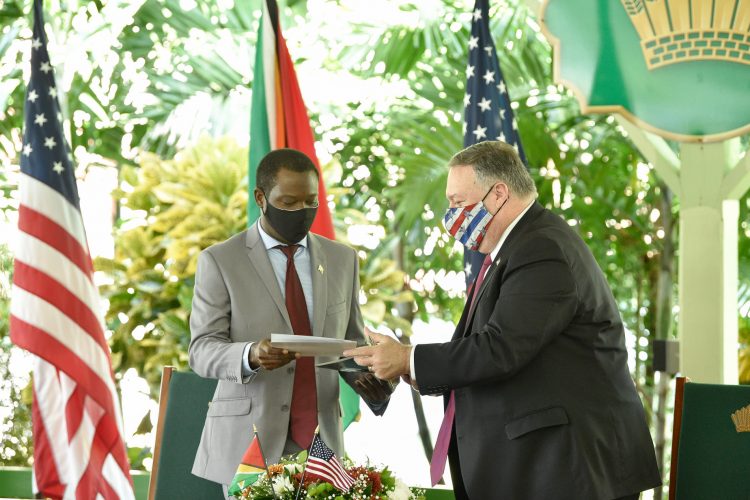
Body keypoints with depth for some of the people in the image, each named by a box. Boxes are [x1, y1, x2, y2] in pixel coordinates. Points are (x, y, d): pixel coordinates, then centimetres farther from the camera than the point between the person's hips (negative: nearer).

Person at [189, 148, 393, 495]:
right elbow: (202, 350, -6)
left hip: (320, 438, 3)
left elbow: (352, 342, 14)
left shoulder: (342, 259, 10)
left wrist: (365, 379, -8)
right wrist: (250, 355, -26)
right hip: (249, 441, -3)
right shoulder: (220, 261, -1)